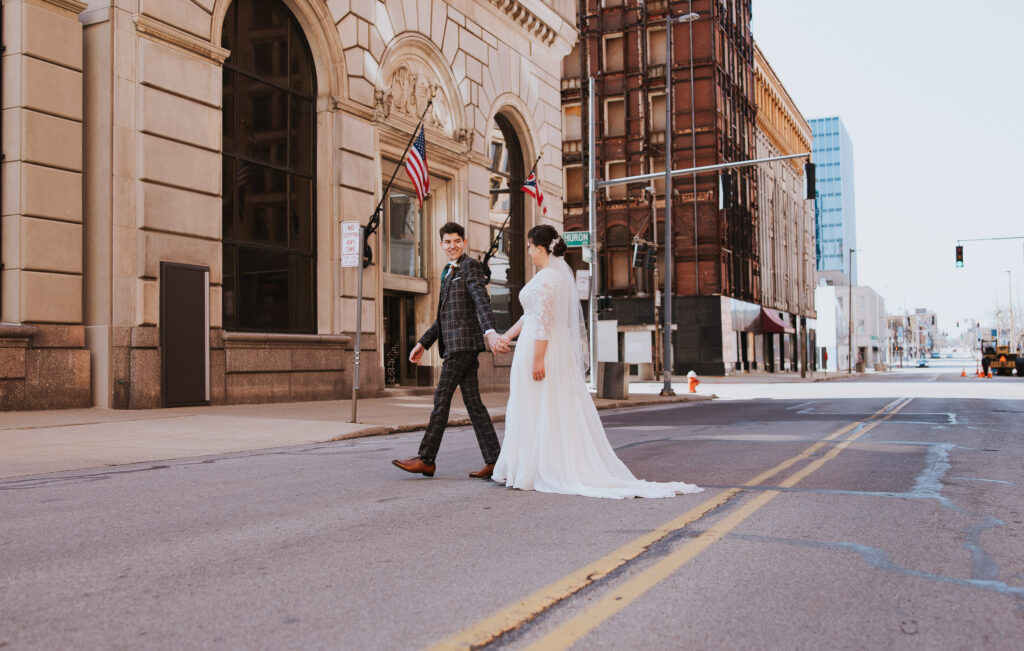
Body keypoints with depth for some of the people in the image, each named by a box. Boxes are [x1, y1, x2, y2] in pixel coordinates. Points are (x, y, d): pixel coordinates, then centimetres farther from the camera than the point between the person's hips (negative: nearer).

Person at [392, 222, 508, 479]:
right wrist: (423, 343, 27)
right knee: (473, 402, 5)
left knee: (442, 398, -6)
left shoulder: (470, 266, -4)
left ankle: (426, 459, -1)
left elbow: (481, 300, -20)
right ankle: (493, 460, 6)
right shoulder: (448, 272, 23)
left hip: (463, 342, -9)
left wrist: (489, 331, -36)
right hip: (454, 345, 9)